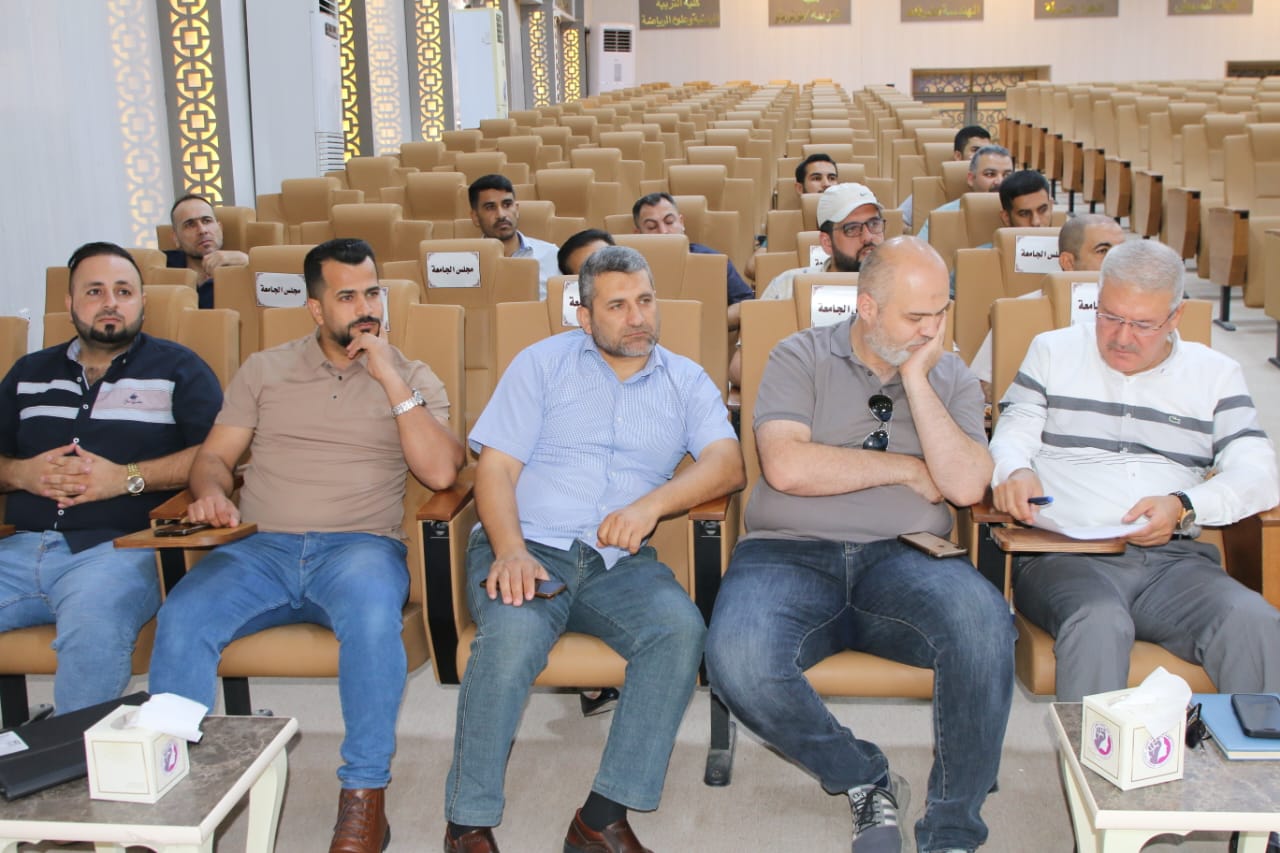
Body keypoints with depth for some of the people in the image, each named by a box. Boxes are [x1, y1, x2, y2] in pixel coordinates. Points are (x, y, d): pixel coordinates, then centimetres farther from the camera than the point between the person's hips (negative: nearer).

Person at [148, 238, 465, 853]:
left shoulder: (412, 378, 12)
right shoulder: (265, 369, 19)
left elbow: (439, 471, -3)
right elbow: (214, 456, 16)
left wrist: (390, 378, -6)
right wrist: (211, 492, -8)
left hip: (359, 547, -2)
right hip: (258, 548, 2)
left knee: (372, 613, -37)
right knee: (180, 620, -28)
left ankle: (365, 793, -21)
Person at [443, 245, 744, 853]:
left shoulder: (686, 381, 15)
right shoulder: (544, 363, 12)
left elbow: (727, 463, -2)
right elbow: (496, 467, 3)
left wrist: (653, 503, -21)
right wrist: (510, 551, -16)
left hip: (619, 562, 2)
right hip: (528, 546, -1)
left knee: (681, 627, -29)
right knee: (514, 633, -34)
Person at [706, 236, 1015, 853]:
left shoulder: (951, 378, 15)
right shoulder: (800, 358, 6)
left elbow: (966, 485, -3)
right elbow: (786, 466, -12)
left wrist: (915, 379, -4)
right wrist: (906, 468, -3)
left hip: (902, 560, 2)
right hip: (789, 554, -1)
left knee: (983, 620, -32)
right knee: (738, 662, -33)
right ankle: (866, 781, -2)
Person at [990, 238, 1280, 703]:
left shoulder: (1215, 374, 18)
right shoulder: (1052, 351, 17)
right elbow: (1012, 435, 8)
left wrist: (1185, 506, -14)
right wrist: (1015, 472, -18)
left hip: (1175, 559, 2)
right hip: (1065, 555, -1)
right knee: (1098, 623, -36)